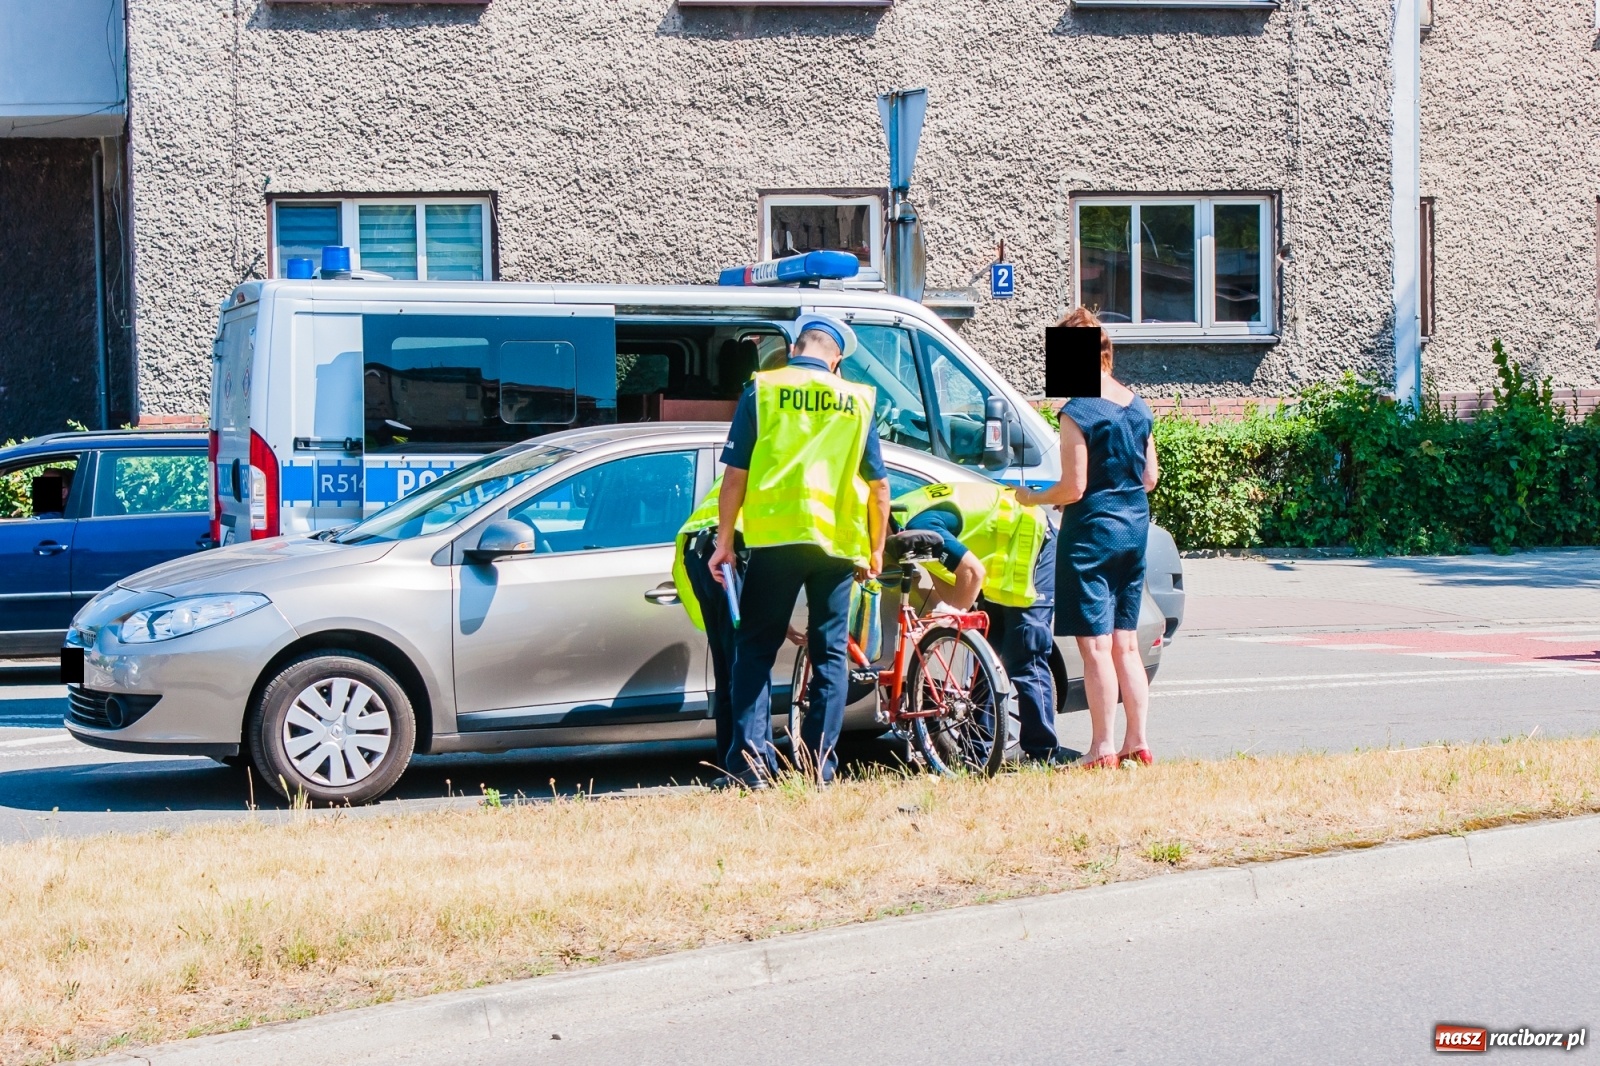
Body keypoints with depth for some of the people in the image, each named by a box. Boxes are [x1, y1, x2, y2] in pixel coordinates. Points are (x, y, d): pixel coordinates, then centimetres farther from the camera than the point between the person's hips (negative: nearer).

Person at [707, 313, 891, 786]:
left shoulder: (762, 390, 2)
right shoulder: (857, 401, 9)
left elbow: (735, 474, -2)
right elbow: (879, 485, 9)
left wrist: (724, 541, 5)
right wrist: (875, 551, 18)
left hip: (775, 536, -2)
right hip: (838, 542, 2)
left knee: (756, 646, 6)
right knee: (831, 652, 10)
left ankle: (750, 752, -5)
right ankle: (820, 762, 6)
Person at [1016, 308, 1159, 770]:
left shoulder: (1079, 412, -15)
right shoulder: (1138, 407, 7)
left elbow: (1073, 488, -16)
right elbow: (1149, 477, 11)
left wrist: (1032, 498, 1)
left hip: (1091, 530, -7)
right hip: (1135, 527, 7)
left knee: (1095, 645, -1)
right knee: (1125, 642, 14)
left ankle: (1104, 748, 1)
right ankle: (1137, 741, 15)